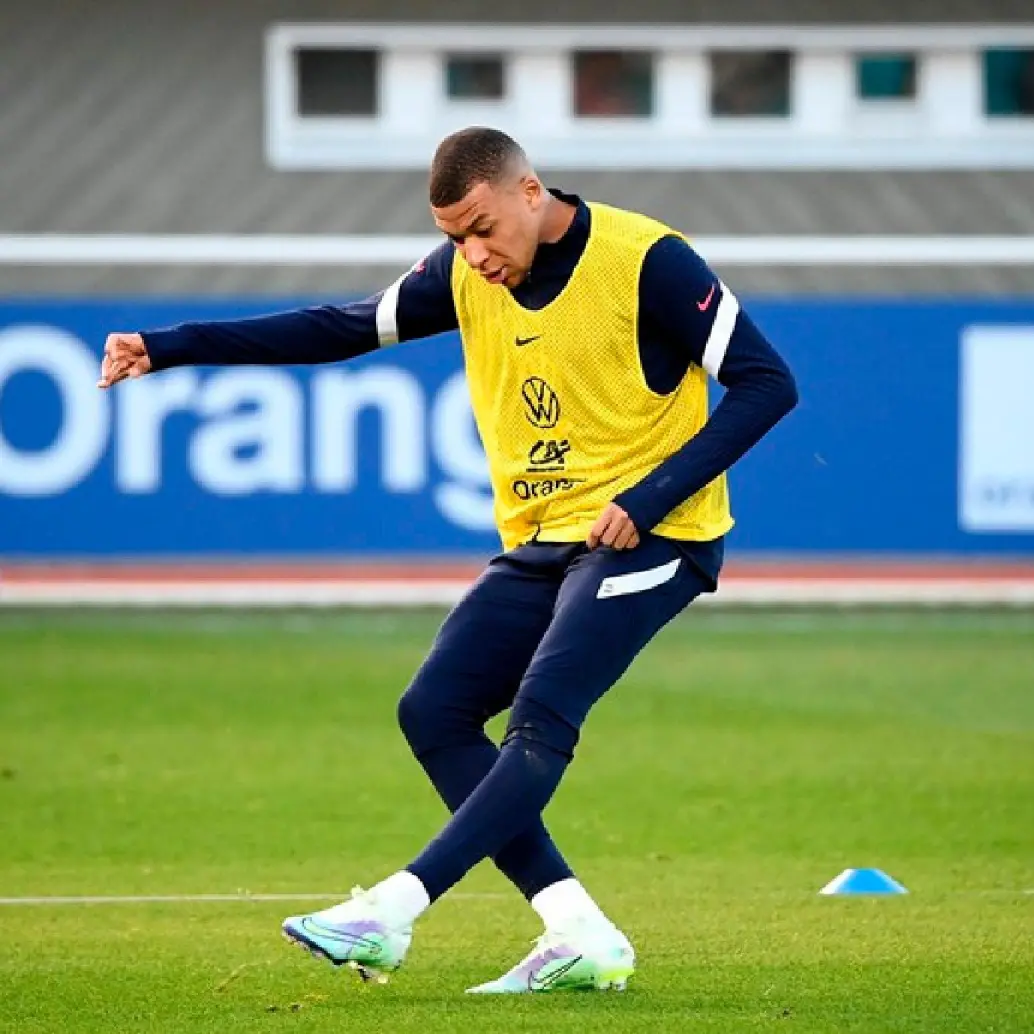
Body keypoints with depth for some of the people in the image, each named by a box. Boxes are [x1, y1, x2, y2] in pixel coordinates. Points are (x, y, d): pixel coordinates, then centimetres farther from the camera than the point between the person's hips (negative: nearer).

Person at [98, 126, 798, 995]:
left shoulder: (646, 261, -15)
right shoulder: (465, 275, 3)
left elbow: (767, 383, -14)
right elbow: (345, 328, 9)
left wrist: (648, 499, -22)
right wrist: (168, 349, 1)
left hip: (646, 537, -8)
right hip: (539, 542, 8)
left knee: (542, 714, -24)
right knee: (435, 712, -5)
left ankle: (389, 914, -27)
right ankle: (581, 940, -10)